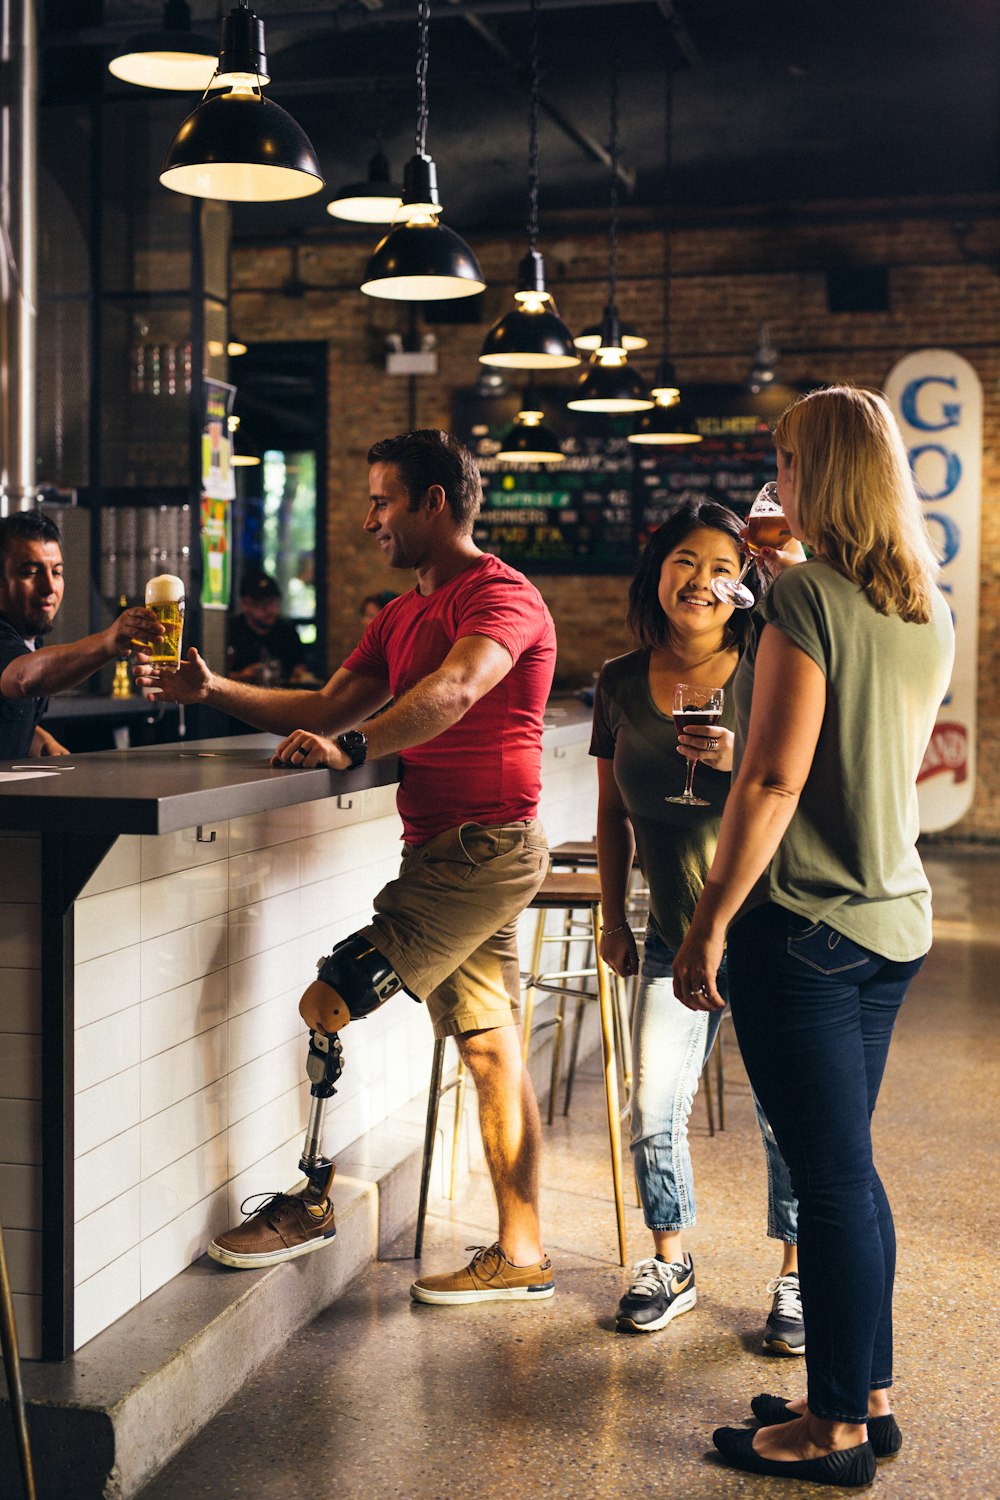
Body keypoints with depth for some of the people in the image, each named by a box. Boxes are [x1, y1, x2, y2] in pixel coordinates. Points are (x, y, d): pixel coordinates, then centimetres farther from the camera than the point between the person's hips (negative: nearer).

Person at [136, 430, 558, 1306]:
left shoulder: (501, 595, -10)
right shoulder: (400, 618, 21)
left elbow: (453, 691, -29)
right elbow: (326, 709, 17)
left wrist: (353, 749, -34)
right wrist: (214, 691, 9)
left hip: (484, 847, -10)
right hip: (447, 850, 10)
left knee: (329, 1006, -10)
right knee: (489, 1048, 10)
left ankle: (314, 1201, 4)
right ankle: (521, 1253, 17)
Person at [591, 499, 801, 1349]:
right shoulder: (622, 684, 4)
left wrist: (742, 761, -26)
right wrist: (613, 917, 13)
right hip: (673, 936, 3)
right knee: (653, 1113, 5)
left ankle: (796, 1280, 20)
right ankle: (670, 1267, 27)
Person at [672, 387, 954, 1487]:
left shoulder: (806, 595, -14)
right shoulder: (930, 611, 10)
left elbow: (774, 781, -18)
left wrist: (708, 927, -12)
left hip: (805, 922, -8)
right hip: (894, 916, 8)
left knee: (832, 1177, 1)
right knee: (846, 1169, 17)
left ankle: (836, 1428, 14)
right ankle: (867, 1393, 28)